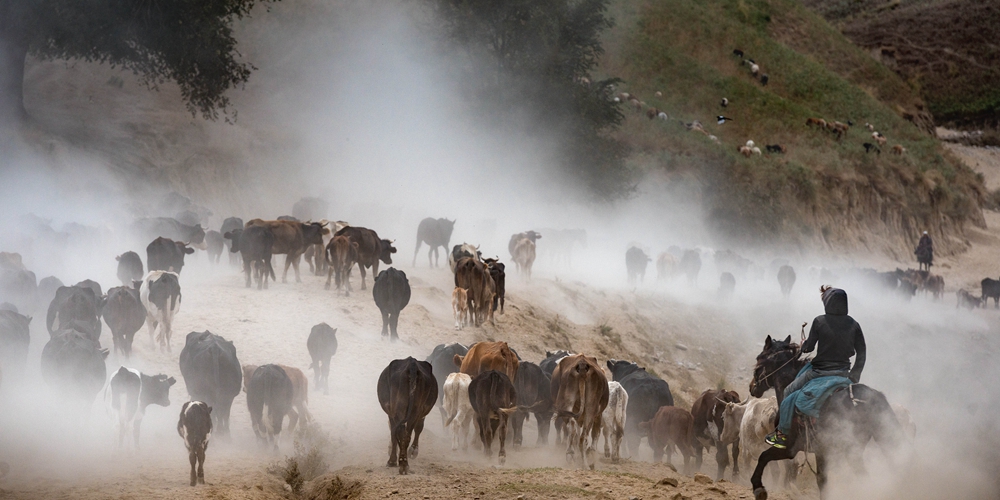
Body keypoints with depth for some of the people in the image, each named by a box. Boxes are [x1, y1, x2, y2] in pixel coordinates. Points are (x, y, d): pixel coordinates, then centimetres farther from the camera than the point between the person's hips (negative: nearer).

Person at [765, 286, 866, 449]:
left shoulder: (820, 322, -13)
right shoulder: (853, 324, -3)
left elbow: (809, 347, -7)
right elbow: (861, 353, 1)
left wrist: (803, 346, 17)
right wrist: (855, 376, 12)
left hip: (821, 370, -4)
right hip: (843, 372, 4)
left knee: (789, 392, 14)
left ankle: (783, 433, 13)